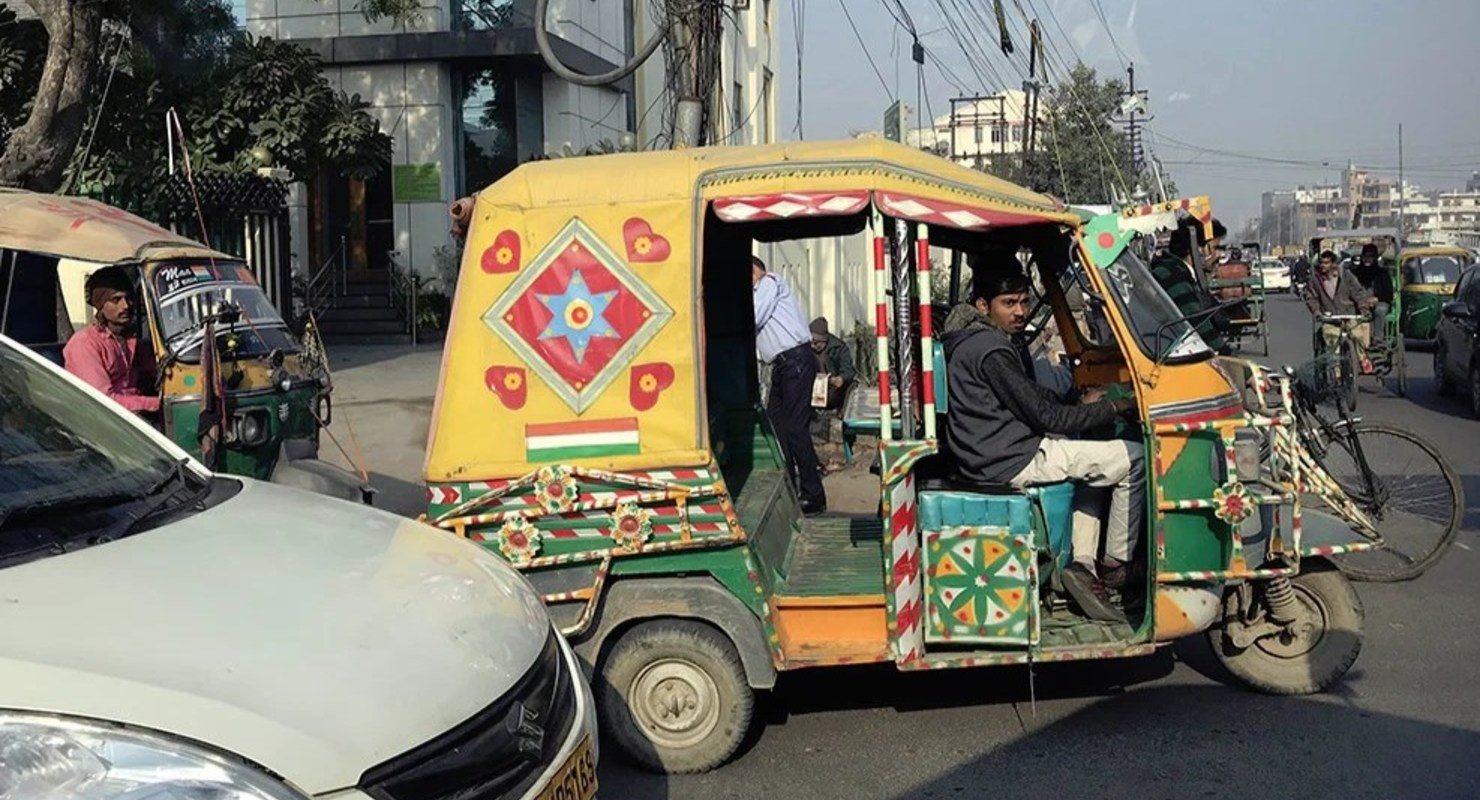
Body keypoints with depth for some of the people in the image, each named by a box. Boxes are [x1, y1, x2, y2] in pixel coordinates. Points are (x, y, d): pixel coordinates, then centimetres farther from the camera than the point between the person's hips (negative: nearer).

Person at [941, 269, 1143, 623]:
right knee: (1134, 459, -5)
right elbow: (1044, 416, -17)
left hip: (989, 453, 10)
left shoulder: (974, 339, 15)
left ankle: (1083, 564, 14)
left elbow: (1034, 398, 22)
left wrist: (1082, 405, 9)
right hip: (1011, 461, -10)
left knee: (1095, 463, 27)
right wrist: (1114, 408, -6)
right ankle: (1116, 565, 8)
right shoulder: (990, 350, -18)